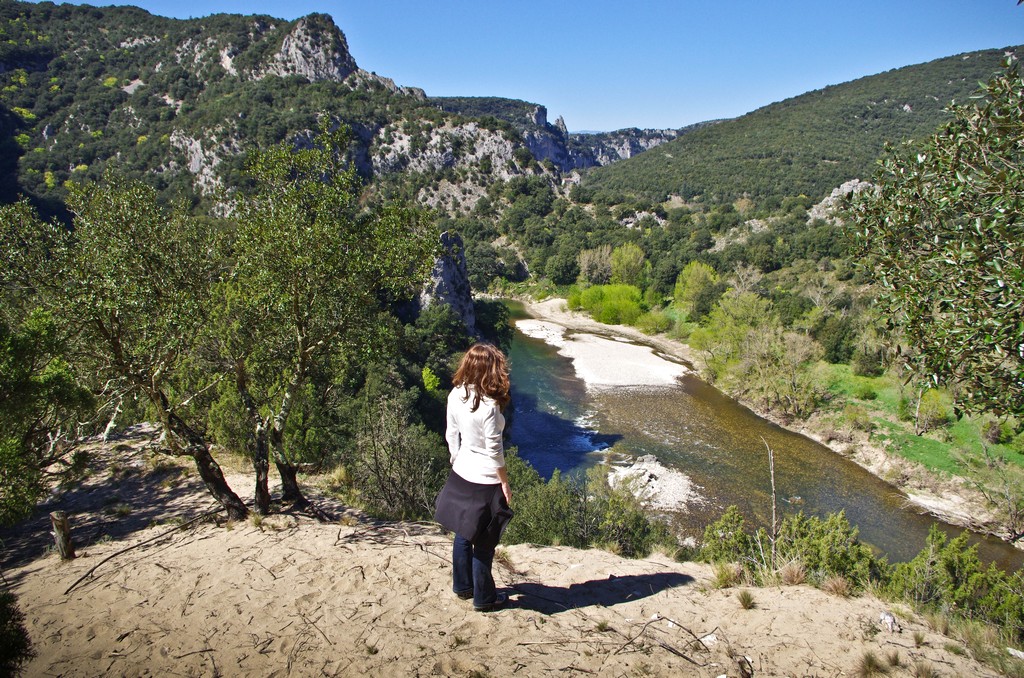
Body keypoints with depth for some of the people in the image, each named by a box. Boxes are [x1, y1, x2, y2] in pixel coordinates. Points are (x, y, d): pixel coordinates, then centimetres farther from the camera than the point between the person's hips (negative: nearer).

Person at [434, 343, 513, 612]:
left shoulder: (455, 396, -5)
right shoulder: (488, 405, -25)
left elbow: (451, 436, 5)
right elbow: (494, 450, -19)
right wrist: (505, 483, -8)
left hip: (460, 476, 7)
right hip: (485, 481, -7)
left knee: (463, 533, 21)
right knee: (483, 542, 9)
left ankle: (462, 585, 38)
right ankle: (484, 598, 24)